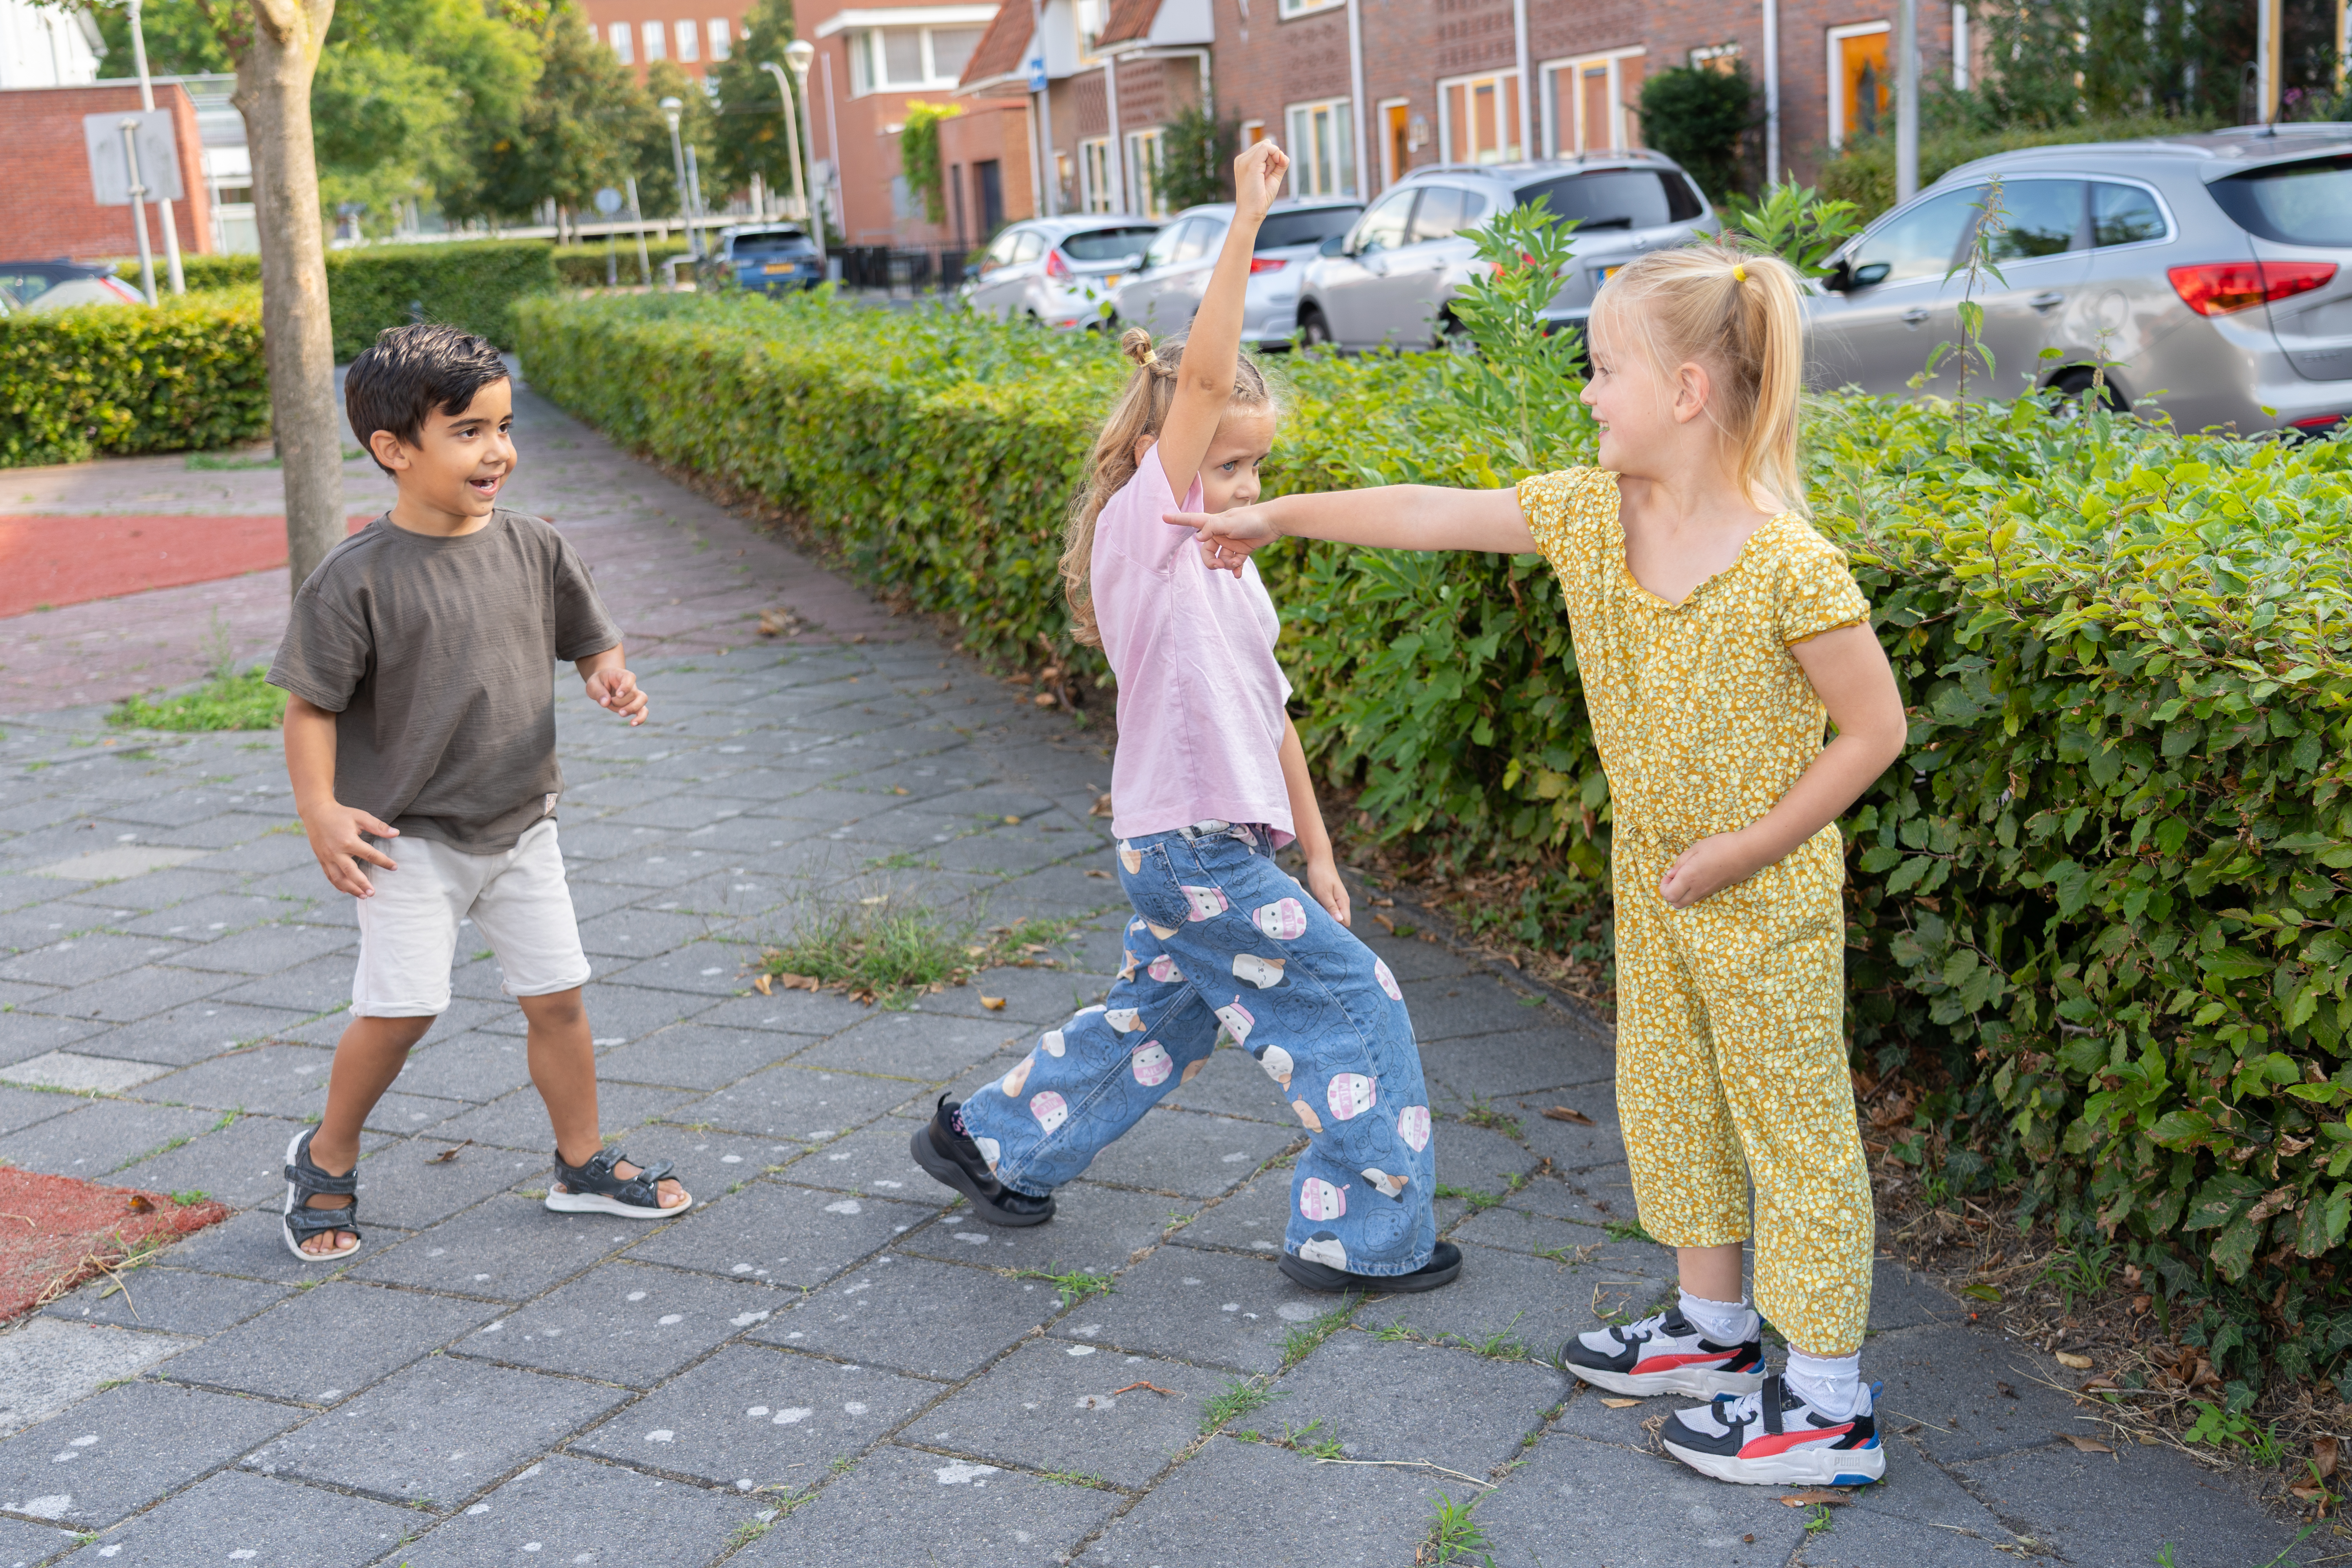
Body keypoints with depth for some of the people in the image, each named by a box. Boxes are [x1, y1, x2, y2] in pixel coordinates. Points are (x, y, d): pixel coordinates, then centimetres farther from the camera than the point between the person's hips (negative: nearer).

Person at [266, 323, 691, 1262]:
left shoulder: (531, 548, 0)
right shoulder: (358, 577, -15)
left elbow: (589, 639, 12)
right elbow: (310, 703, -10)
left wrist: (612, 678, -10)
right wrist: (320, 809, -21)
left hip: (521, 825, 5)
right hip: (408, 837, -5)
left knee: (556, 995, 9)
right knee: (402, 1006, -9)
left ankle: (582, 1164, 27)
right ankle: (327, 1158, 17)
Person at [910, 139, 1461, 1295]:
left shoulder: (1223, 568, 12)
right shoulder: (1144, 537, -15)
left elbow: (1269, 713, 16)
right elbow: (1203, 376, -27)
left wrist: (1315, 851, 17)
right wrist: (1246, 221, -27)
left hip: (1186, 849, 9)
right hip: (1195, 849, -9)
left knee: (1157, 1024, 22)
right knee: (1354, 1007, -2)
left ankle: (988, 1142, 37)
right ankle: (1362, 1234, 9)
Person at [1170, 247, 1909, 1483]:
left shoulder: (1787, 564, -26)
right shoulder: (1590, 513, -6)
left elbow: (1875, 728, -19)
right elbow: (1432, 516, 3)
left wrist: (1747, 848, -19)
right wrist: (1278, 516, 9)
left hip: (1763, 891, -8)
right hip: (1649, 874, 8)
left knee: (1793, 1131, 4)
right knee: (1665, 1099, 20)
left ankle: (1828, 1406, 17)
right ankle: (1714, 1326, 40)